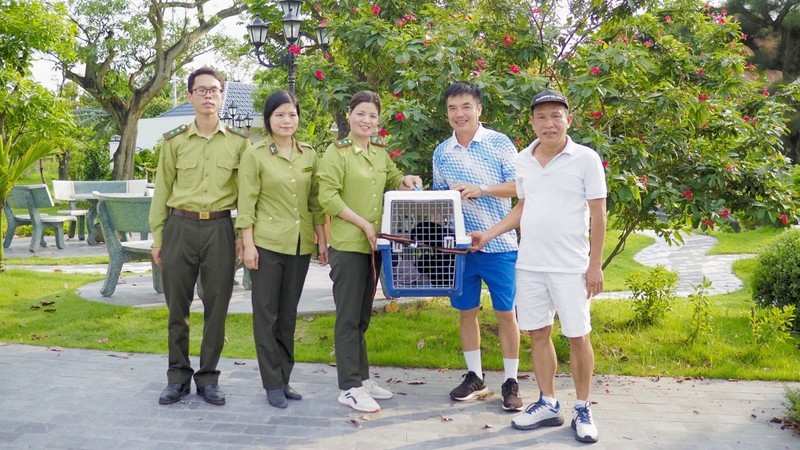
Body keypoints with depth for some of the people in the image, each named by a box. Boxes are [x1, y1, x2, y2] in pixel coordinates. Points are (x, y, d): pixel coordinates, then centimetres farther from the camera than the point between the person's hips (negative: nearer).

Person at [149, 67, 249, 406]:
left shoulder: (239, 142, 5)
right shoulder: (174, 142, 6)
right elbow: (162, 191, 8)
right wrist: (157, 238, 6)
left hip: (220, 229, 0)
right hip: (180, 228, 1)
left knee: (217, 305, 3)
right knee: (177, 305, 6)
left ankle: (208, 377, 17)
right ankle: (178, 376, 19)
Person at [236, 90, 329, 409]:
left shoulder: (309, 155, 8)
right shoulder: (254, 155, -4)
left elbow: (315, 202, 11)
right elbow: (246, 203, -6)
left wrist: (322, 241, 8)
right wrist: (248, 244, -11)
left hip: (300, 245, 4)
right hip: (267, 242, -4)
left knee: (289, 313, 12)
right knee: (266, 313, 2)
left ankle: (285, 379, 22)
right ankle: (273, 384, 11)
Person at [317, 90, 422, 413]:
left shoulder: (380, 153, 12)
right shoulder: (337, 152, -7)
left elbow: (393, 181, 27)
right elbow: (328, 198, -14)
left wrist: (406, 181, 3)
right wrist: (364, 224, -16)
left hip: (374, 245, 7)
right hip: (348, 245, -7)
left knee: (363, 316, 14)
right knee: (348, 317, -2)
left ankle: (361, 377, 25)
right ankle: (349, 388, 4)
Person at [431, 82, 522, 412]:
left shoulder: (499, 143, -2)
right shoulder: (441, 153, 8)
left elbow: (519, 186, -6)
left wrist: (480, 189, -18)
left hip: (499, 244, -3)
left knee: (506, 313, 1)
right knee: (466, 311, 11)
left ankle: (510, 382, 15)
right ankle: (474, 377, 26)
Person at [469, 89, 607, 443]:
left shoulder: (586, 159, -7)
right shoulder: (523, 160, 6)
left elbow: (597, 214, -5)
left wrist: (595, 265, -8)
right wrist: (488, 235, 8)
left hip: (571, 267, -4)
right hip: (529, 265, 5)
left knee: (578, 337, 4)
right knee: (538, 334, 11)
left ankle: (582, 410, 20)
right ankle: (548, 405, 25)